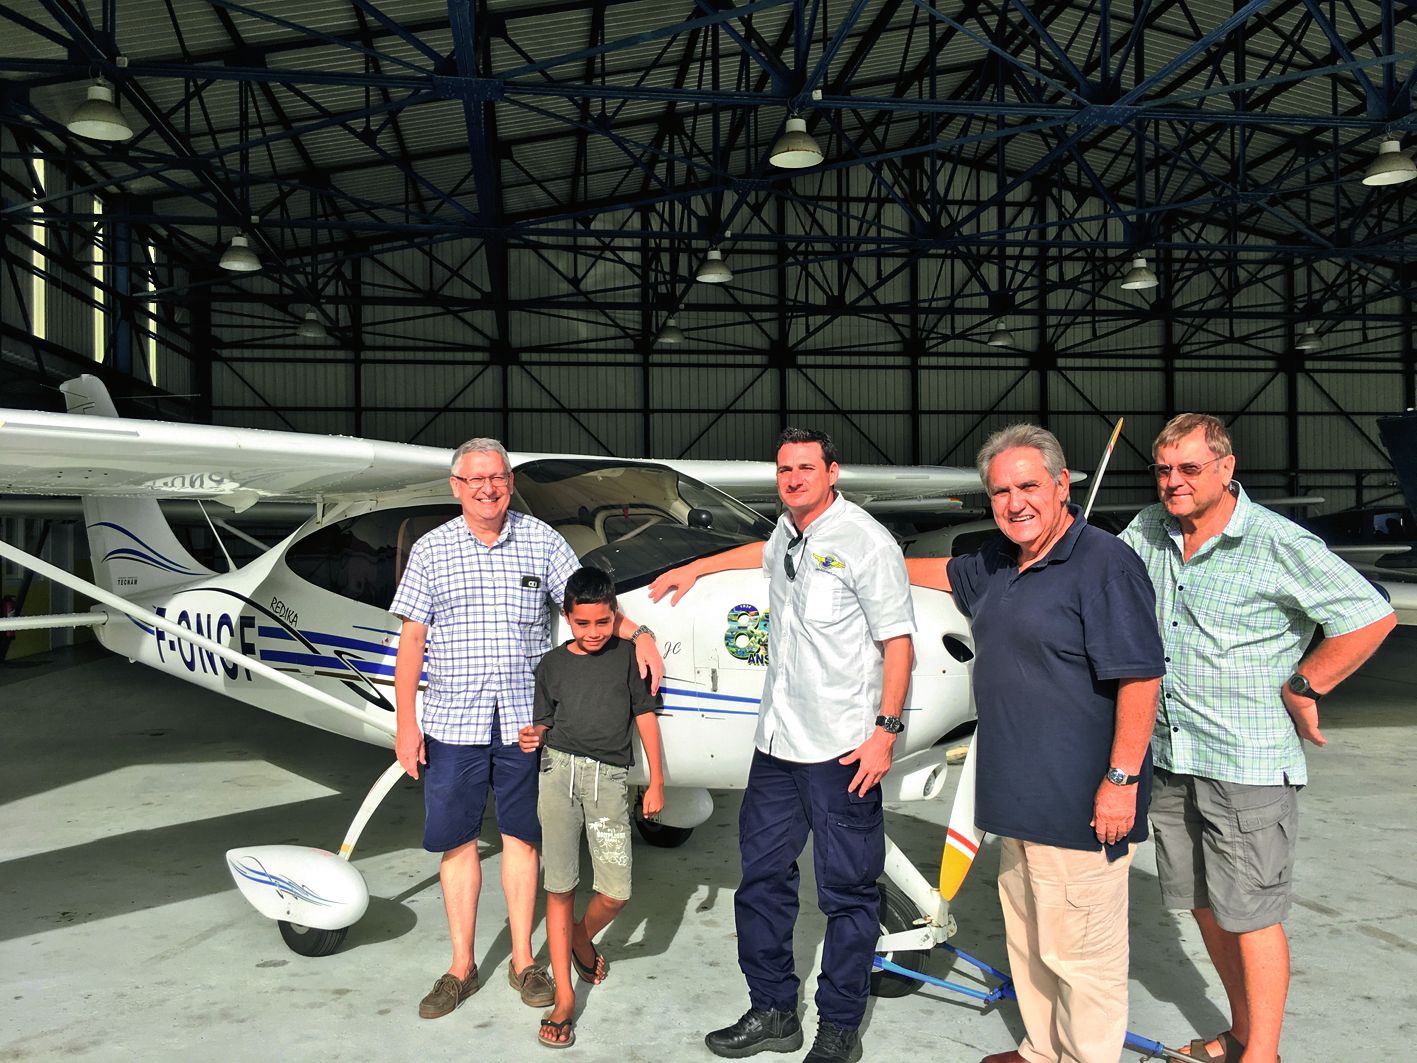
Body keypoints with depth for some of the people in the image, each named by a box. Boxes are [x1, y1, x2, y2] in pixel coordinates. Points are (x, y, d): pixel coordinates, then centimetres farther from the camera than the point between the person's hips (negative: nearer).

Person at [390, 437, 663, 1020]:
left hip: (525, 719, 0)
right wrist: (405, 723, -2)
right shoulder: (431, 550, 1)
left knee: (521, 836, 11)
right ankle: (462, 967, 23)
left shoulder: (541, 540, 2)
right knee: (456, 840, 7)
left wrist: (636, 633, -20)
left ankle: (523, 960, 26)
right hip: (452, 721, 0)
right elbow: (412, 638, 2)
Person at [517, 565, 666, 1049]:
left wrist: (656, 782, 7)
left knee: (616, 893, -3)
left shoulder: (628, 655, 6)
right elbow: (545, 722, 15)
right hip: (559, 770, 1)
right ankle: (564, 996, 13)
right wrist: (534, 736, -9)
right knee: (559, 887, 2)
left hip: (609, 777, 0)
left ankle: (582, 938, 32)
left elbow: (645, 717, 8)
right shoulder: (553, 664, 10)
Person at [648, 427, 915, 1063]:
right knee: (761, 876, 12)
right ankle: (772, 1012, 27)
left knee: (847, 891, 3)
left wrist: (886, 731, -15)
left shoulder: (865, 541, -10)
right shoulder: (791, 529, 12)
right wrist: (694, 569, 41)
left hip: (841, 748, -7)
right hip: (778, 743, 8)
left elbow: (897, 641, -10)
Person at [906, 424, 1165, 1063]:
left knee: (1077, 951, 1)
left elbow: (1140, 679, -19)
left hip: (1081, 807, -9)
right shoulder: (999, 563, 10)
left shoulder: (1104, 564, -16)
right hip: (1020, 797, 9)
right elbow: (944, 573, 32)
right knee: (1028, 939, 21)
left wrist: (1122, 779, -20)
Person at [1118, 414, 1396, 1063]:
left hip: (1248, 766, -6)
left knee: (1249, 916, 2)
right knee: (1203, 906, 17)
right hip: (1171, 761, 7)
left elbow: (1372, 618, -13)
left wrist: (1302, 687, -11)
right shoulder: (1148, 531, 7)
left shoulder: (1278, 544, -13)